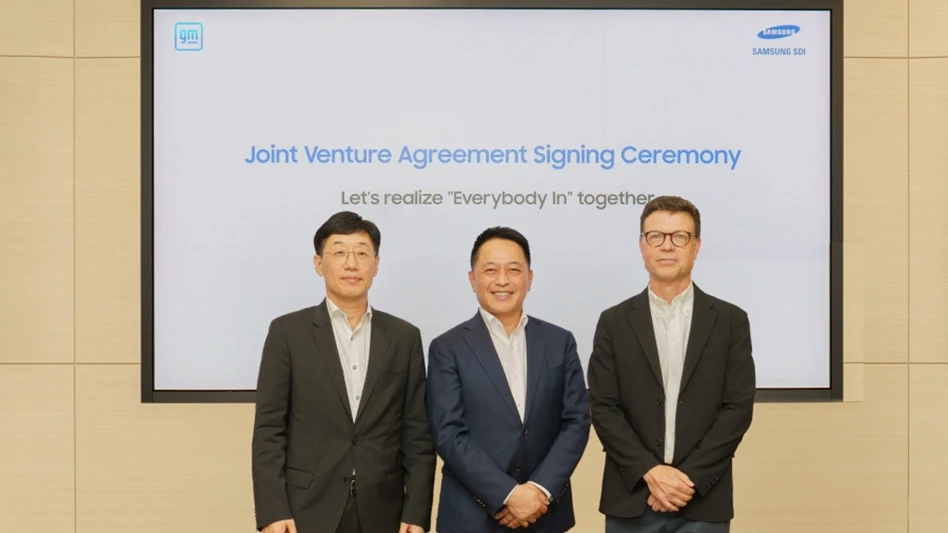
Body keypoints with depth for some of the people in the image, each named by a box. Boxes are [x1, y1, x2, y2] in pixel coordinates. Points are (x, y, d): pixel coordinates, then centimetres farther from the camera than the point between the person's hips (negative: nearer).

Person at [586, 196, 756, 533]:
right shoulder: (614, 322, 6)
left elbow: (738, 408, -2)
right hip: (631, 501, 1)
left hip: (703, 503, 0)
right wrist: (650, 472, -13)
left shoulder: (730, 320, 4)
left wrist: (690, 478, -12)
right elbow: (603, 408, -1)